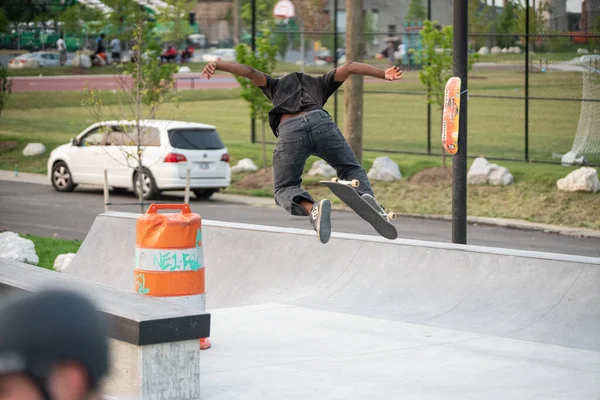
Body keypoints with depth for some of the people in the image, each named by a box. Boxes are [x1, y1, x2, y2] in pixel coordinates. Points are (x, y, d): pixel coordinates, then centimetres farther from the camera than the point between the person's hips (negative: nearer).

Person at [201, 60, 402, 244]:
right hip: (320, 121, 1)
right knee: (351, 170, 20)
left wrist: (216, 65, 14)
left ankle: (312, 208, -22)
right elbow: (349, 67, 26)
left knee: (284, 188, 11)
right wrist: (383, 74, 18)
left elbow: (249, 71, 25)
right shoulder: (319, 83, 38)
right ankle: (366, 195, -13)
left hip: (289, 129, -1)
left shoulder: (276, 85, 38)